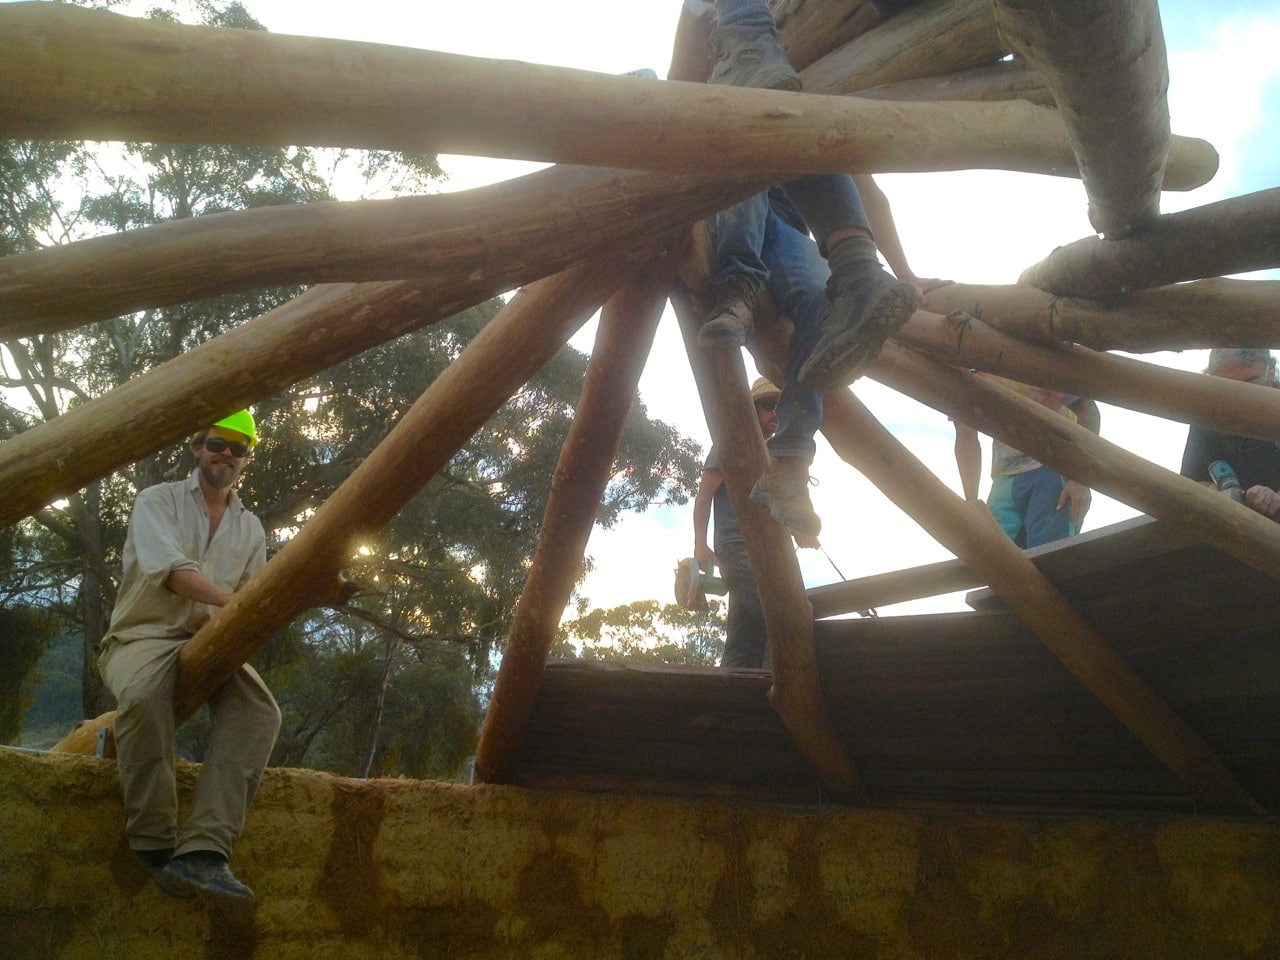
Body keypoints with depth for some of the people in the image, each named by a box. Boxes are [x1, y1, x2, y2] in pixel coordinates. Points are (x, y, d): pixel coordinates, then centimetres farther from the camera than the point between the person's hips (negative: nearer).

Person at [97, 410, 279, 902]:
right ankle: (154, 843, -25)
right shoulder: (158, 500, 2)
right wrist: (229, 601, -32)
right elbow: (168, 567, -17)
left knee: (260, 711, -28)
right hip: (144, 635, -3)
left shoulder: (251, 528, 16)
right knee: (143, 696, -39)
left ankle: (203, 849, -36)